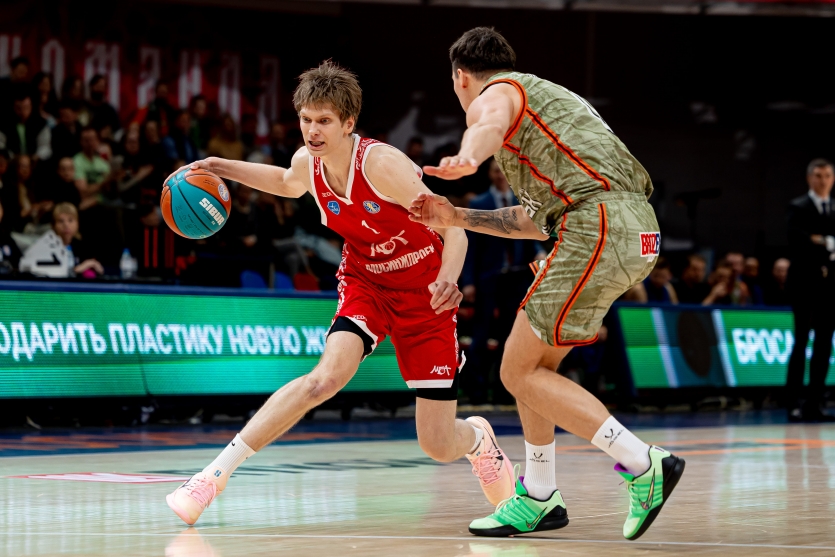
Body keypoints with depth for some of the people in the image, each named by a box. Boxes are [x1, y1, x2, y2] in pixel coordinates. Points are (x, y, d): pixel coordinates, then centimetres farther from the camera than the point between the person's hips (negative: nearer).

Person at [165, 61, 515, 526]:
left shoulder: (381, 164, -27)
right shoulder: (307, 164, -9)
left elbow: (453, 227, -25)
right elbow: (287, 182, 19)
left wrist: (447, 280, -44)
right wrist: (220, 167, 8)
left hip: (424, 294, -3)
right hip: (365, 282, 3)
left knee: (438, 446, -3)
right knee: (329, 374, -30)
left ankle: (478, 438, 38)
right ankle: (215, 475, -27)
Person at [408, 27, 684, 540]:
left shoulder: (493, 94, 5)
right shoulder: (541, 96, 33)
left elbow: (491, 126, -25)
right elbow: (536, 221, 34)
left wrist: (466, 161, -47)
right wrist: (456, 218, 36)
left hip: (600, 225, -9)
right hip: (635, 228, 9)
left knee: (520, 372, -5)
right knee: (534, 362, 19)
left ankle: (644, 465, -12)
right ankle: (539, 500, 25)